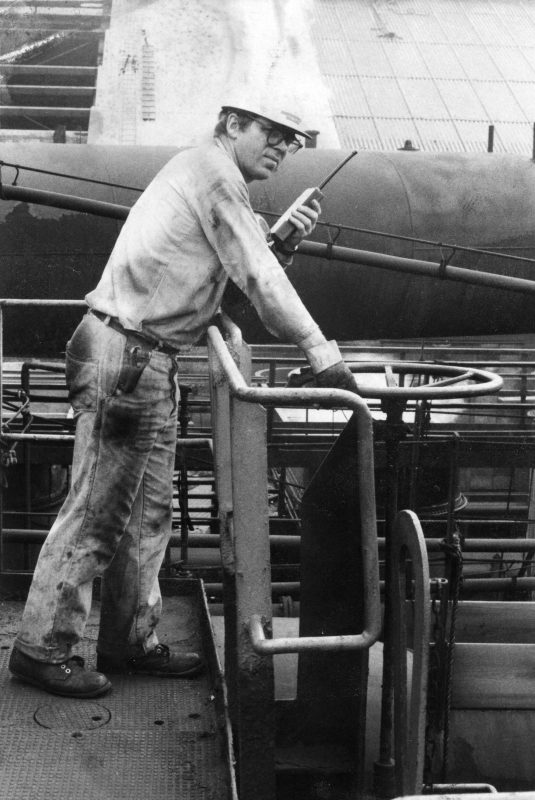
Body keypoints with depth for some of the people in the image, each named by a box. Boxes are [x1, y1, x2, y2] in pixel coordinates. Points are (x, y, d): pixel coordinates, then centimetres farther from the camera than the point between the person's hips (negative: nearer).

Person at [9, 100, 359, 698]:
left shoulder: (207, 178, 22)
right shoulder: (214, 171, -10)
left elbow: (251, 270, 19)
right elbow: (257, 279, -15)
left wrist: (287, 241, 2)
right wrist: (321, 353, -13)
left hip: (150, 365, 11)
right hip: (123, 356, -11)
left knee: (148, 512, 14)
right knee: (97, 509, -5)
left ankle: (130, 641, 23)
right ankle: (41, 649, 4)